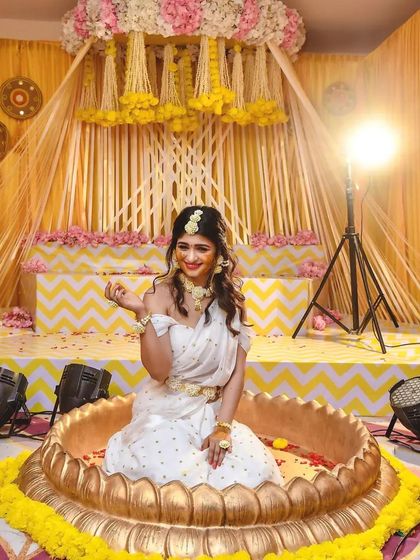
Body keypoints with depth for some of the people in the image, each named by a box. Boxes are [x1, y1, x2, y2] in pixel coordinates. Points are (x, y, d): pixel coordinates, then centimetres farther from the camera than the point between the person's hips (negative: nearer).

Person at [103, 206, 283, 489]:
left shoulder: (231, 297, 1)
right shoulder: (161, 294, -9)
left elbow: (237, 371, 0)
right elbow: (159, 371, -17)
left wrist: (223, 427, -10)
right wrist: (142, 312, -27)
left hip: (214, 412, 3)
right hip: (165, 412, -2)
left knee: (257, 469, -21)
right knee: (181, 473, -27)